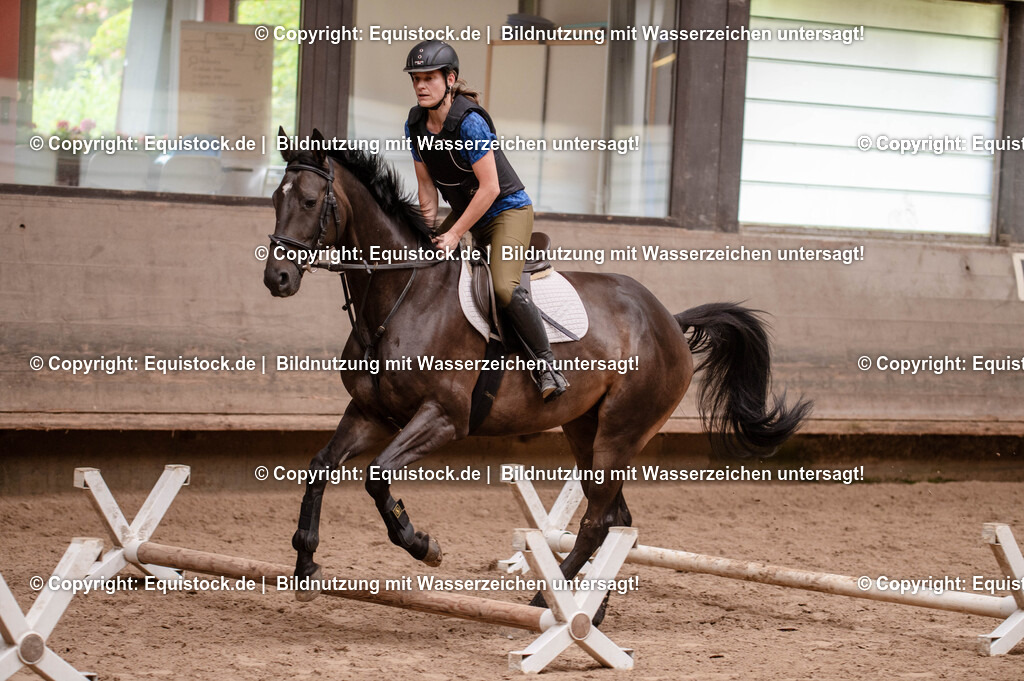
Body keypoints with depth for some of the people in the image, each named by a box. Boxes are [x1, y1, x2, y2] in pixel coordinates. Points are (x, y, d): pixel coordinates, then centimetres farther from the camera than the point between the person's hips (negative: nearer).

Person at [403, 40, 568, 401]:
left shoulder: (469, 122, -26)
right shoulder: (415, 124, -3)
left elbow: (490, 189, -25)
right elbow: (426, 186, 4)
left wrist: (454, 235, -23)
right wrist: (429, 233, -8)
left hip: (508, 211, -8)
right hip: (465, 213, 8)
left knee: (503, 287, -28)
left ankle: (546, 364, -17)